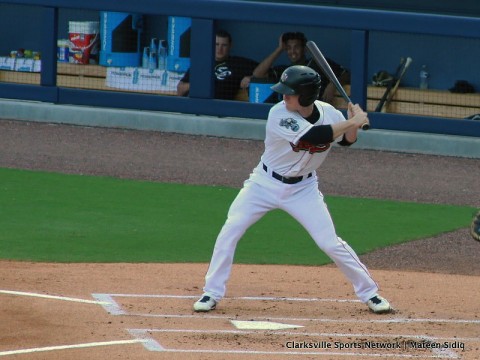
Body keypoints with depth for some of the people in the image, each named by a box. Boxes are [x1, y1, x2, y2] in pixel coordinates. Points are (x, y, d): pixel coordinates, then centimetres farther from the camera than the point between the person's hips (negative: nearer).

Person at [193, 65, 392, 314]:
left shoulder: (328, 113, -12)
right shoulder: (279, 115, -27)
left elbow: (346, 140, 6)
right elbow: (314, 136, -38)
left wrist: (354, 124, -16)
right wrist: (352, 122, -33)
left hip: (303, 189, 2)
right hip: (265, 183, -2)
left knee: (331, 243, -3)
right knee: (230, 231, -11)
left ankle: (369, 292, 13)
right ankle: (212, 294, 2)